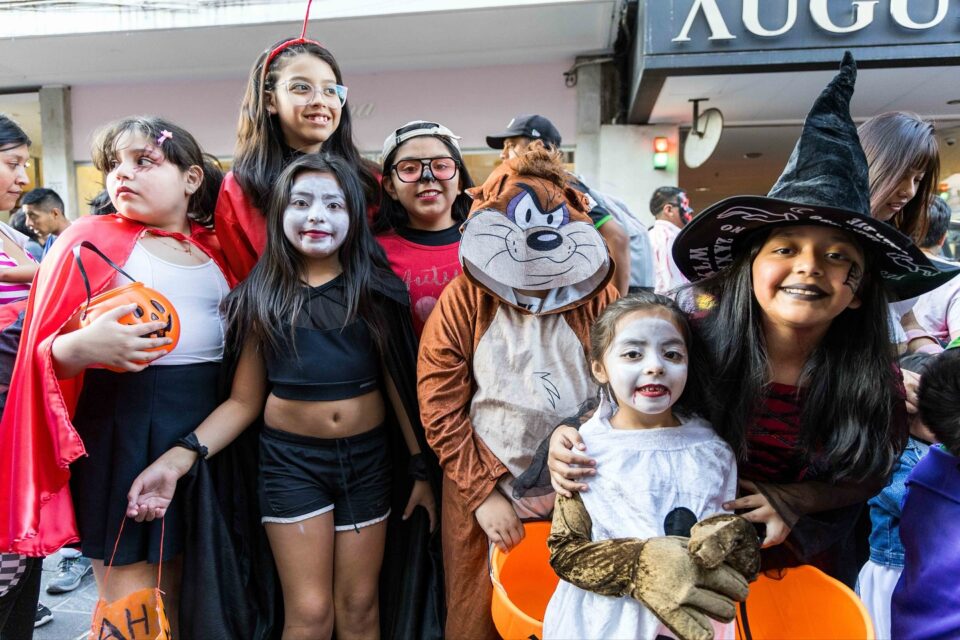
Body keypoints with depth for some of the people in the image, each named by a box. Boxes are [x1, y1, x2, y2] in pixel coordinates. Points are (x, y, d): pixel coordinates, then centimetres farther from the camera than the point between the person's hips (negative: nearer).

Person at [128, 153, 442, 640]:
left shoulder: (377, 291, -3)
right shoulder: (262, 298, -3)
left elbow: (399, 384, 1)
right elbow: (244, 401, -2)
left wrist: (420, 468, 3)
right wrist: (176, 460, -14)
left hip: (368, 457, 1)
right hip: (291, 459, -1)